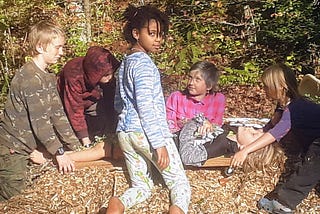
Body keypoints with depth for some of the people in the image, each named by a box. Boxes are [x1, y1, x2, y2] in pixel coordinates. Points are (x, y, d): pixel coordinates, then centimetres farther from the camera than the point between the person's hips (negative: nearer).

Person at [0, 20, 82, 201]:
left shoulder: (49, 77, 8)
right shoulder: (31, 78, -23)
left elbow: (58, 113, 6)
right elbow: (40, 121, -26)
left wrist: (76, 146, 3)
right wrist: (59, 153, -22)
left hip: (26, 147, 9)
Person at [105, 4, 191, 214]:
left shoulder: (125, 63, 16)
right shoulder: (143, 62, -12)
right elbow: (145, 105, -21)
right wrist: (159, 143, -21)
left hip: (125, 132, 8)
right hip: (146, 132, -8)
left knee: (142, 187, 16)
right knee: (180, 181, 6)